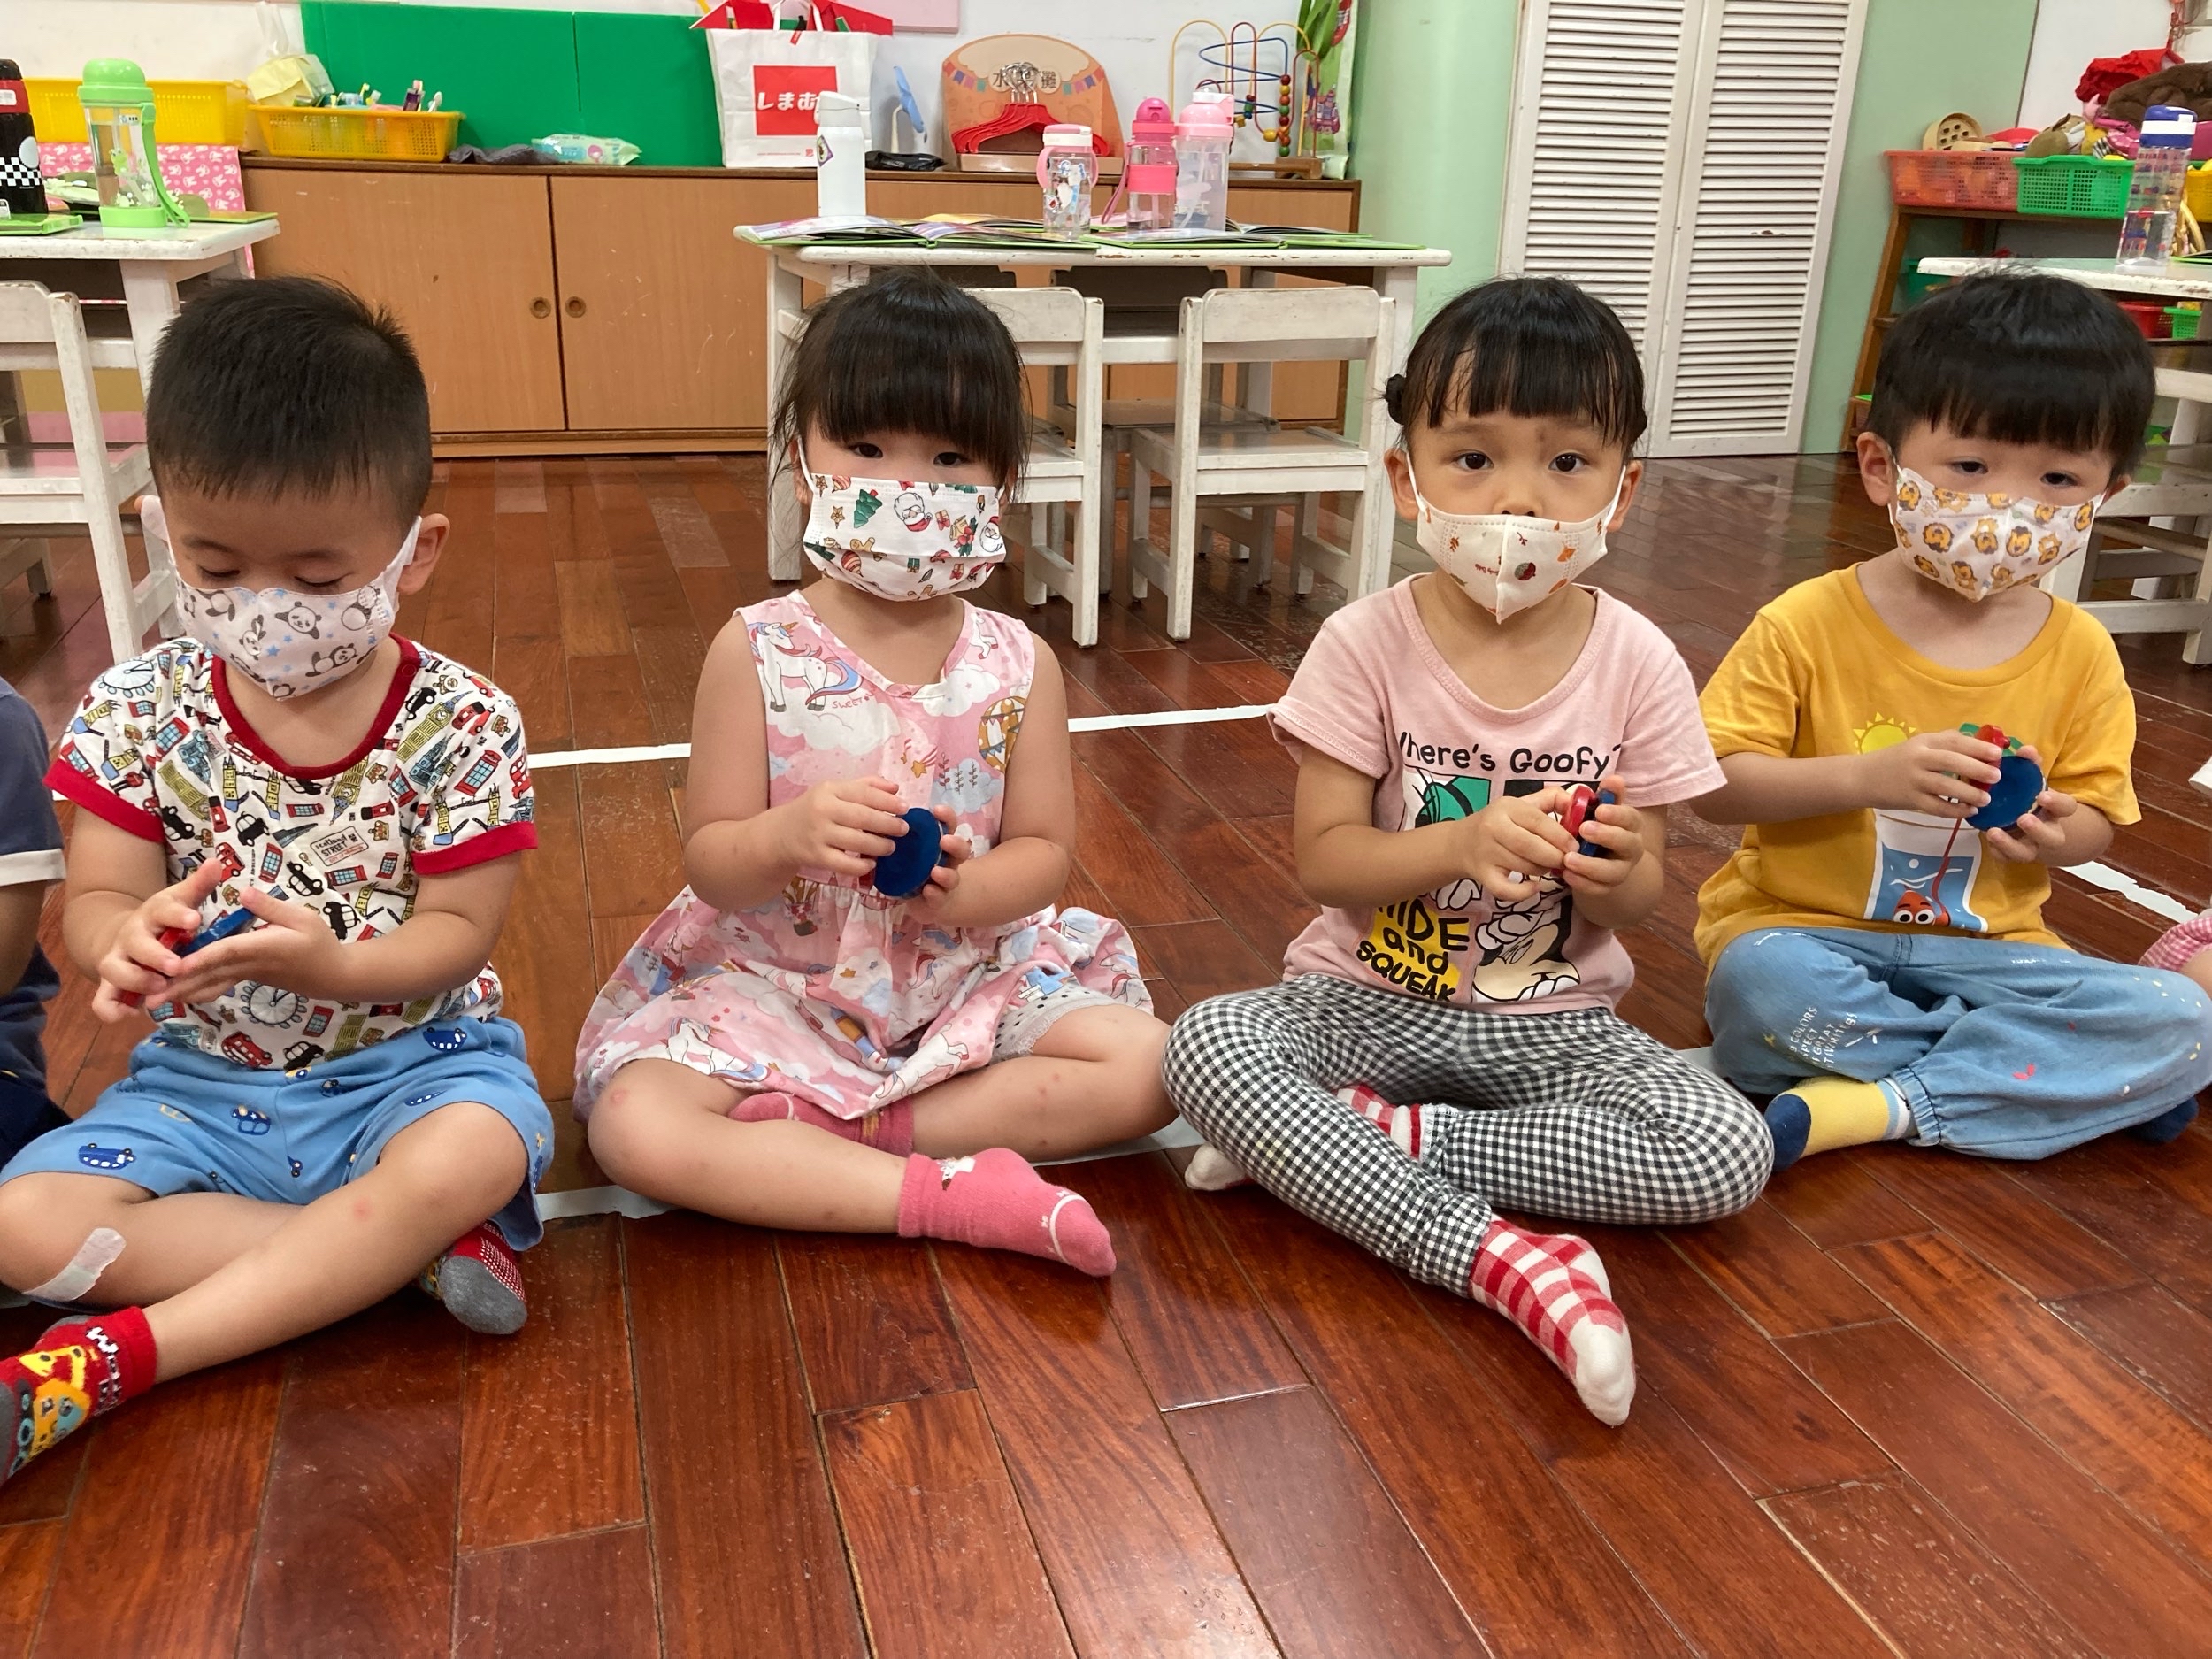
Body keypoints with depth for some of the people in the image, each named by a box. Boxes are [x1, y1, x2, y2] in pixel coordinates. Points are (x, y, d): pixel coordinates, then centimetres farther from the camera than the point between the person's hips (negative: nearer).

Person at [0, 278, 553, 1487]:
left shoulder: (461, 726, -12)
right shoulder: (136, 710, -5)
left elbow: (457, 931, -12)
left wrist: (334, 964, -34)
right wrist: (130, 939, -30)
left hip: (409, 1059, -2)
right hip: (203, 1078, 3)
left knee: (475, 1154, -35)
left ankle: (117, 1357, -22)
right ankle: (402, 1255, -20)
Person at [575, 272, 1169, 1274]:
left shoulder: (1017, 664, -3)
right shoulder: (756, 653, -8)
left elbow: (1044, 849, -2)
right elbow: (708, 864, -7)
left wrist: (968, 890, -24)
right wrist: (789, 834, -31)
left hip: (972, 977, 2)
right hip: (776, 982, -1)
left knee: (1148, 1066, -18)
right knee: (634, 1124, -26)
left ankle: (836, 1126, -16)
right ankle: (946, 1194, -24)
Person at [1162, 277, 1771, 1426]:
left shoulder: (1637, 663, -6)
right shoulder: (1367, 643, -10)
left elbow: (1639, 895, 0)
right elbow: (1322, 856, -11)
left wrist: (1615, 872, -24)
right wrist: (1466, 844, -28)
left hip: (1555, 1023, 2)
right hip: (1370, 1000, -1)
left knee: (1728, 1157, -23)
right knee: (1204, 1046, -29)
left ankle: (1362, 1137, -16)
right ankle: (1503, 1257, -31)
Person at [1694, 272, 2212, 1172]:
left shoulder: (2081, 654, 0)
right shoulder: (1807, 625, -11)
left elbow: (2095, 817, 9)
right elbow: (1715, 784, -14)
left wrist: (2059, 829, -16)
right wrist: (1864, 776, -27)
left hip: (1983, 946, 3)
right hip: (1802, 927, -3)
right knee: (1761, 986, -37)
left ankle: (1881, 1105, -20)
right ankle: (2058, 1078, -14)